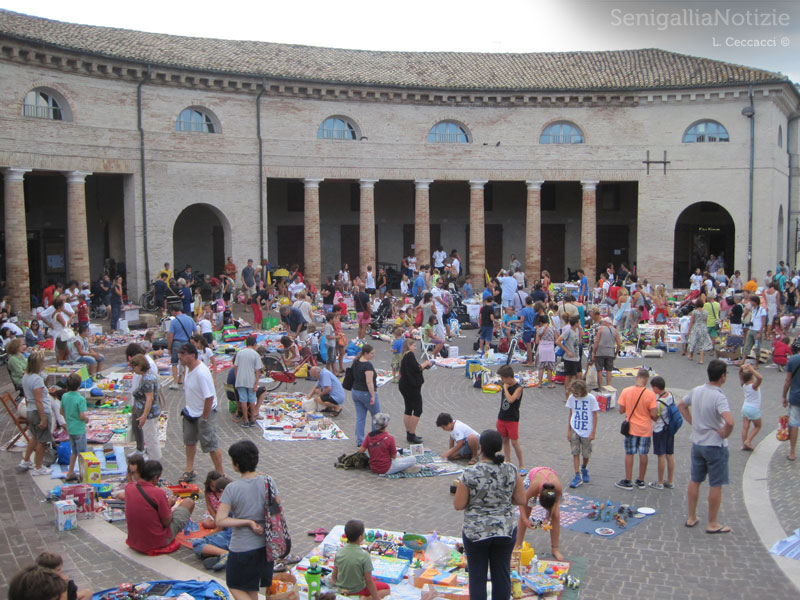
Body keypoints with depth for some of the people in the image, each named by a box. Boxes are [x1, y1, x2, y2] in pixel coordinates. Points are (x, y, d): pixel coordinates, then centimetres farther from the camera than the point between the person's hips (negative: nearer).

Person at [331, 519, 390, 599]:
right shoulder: (364, 556, -25)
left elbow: (333, 576, 0)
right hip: (358, 591, -7)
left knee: (373, 578, 32)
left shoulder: (339, 552, -10)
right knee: (386, 588, 12)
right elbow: (369, 581, -19)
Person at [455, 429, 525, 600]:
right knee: (502, 573, 18)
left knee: (477, 576, 13)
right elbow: (521, 500, -1)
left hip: (476, 533, -3)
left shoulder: (470, 475, -19)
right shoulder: (511, 470, -10)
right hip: (506, 531, 3)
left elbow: (458, 505, -12)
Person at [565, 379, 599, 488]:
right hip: (574, 430, 2)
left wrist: (593, 432, -8)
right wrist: (568, 430, 5)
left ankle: (584, 468, 39)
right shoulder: (572, 398, -5)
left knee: (586, 454, 9)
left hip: (587, 431, -2)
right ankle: (578, 477, 1)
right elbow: (571, 414, 5)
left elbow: (594, 416, -6)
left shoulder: (591, 398, -13)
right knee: (575, 453, -3)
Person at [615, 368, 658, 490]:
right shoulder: (650, 394, -15)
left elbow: (621, 411, -6)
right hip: (645, 429, 0)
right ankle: (641, 481, 22)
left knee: (629, 454, 9)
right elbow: (654, 414, -16)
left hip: (631, 428, 0)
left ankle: (628, 481, 15)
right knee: (643, 454, 12)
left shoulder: (626, 392, -12)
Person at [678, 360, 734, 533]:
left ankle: (691, 518, 27)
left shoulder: (696, 391, -1)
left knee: (695, 481, 17)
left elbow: (681, 405, 16)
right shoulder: (719, 397, -24)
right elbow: (729, 421, -37)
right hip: (715, 446, -7)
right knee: (716, 485, 6)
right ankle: (712, 524, 15)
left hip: (697, 443, 7)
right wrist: (725, 433, -18)